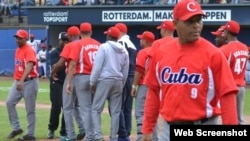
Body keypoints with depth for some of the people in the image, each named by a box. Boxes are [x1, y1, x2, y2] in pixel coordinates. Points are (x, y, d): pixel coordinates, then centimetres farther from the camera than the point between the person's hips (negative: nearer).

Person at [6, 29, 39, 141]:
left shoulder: (29, 50, -15)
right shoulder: (18, 50, 13)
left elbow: (29, 66, -30)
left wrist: (22, 81, -42)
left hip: (29, 82, -8)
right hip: (18, 81, 8)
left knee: (30, 109, -2)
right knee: (9, 102, -4)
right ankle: (16, 128, 4)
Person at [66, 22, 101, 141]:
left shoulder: (79, 44, -4)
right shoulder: (98, 44, 8)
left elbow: (73, 64, -11)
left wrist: (69, 82, -10)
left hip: (82, 77, -4)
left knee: (86, 108, -2)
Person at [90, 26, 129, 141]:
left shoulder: (104, 47, -5)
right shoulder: (124, 51, 11)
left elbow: (97, 66, -11)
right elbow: (125, 71, 13)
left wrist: (92, 82, -6)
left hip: (104, 80, -5)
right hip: (118, 81, 5)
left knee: (96, 109, -1)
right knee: (115, 112, 8)